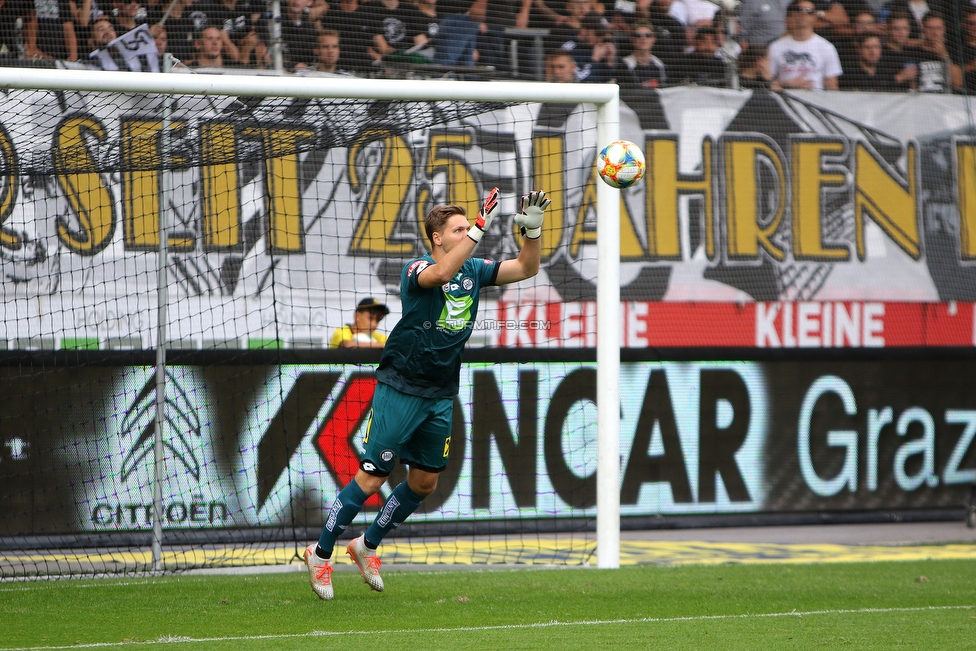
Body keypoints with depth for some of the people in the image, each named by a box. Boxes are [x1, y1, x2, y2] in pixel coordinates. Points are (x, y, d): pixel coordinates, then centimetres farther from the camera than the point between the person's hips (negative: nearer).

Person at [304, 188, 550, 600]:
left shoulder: (473, 270, 6)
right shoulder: (416, 269, -14)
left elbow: (526, 268, 6)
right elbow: (440, 273, -37)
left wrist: (533, 228, -11)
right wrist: (480, 228, -41)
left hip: (441, 395, 7)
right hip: (400, 390, -7)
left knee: (425, 482, 10)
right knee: (372, 477, -7)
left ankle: (368, 546, 28)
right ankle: (320, 553, 7)